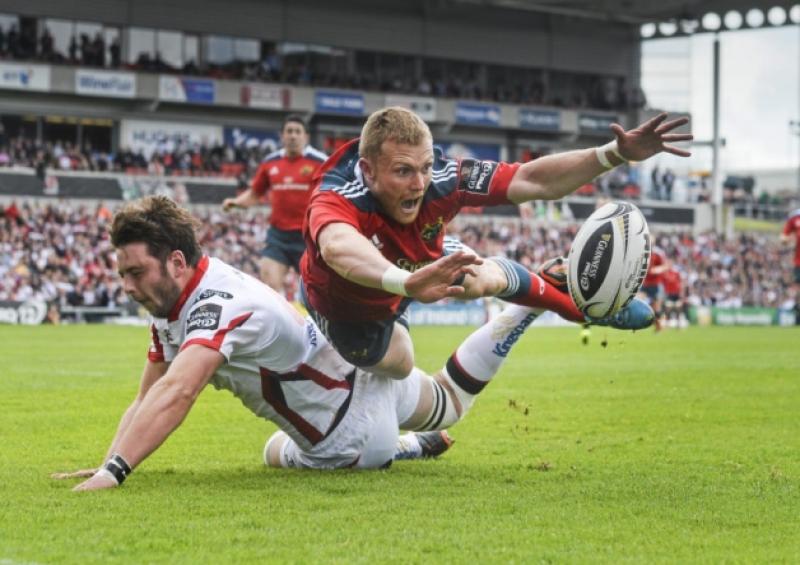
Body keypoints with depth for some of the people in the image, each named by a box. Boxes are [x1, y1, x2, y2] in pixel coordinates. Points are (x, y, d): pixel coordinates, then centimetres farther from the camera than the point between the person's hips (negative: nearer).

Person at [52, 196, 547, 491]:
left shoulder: (219, 307, -36)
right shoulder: (170, 306, -7)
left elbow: (174, 395, -51)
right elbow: (147, 400, -5)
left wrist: (113, 473, -58)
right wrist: (106, 464, -21)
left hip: (353, 432, -8)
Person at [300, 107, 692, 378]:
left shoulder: (439, 181, -35)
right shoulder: (335, 200, -49)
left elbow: (532, 179, -28)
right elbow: (338, 246, -74)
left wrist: (616, 153, -40)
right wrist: (406, 281, -94)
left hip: (407, 274, 5)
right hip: (346, 311, -5)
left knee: (491, 276, 18)